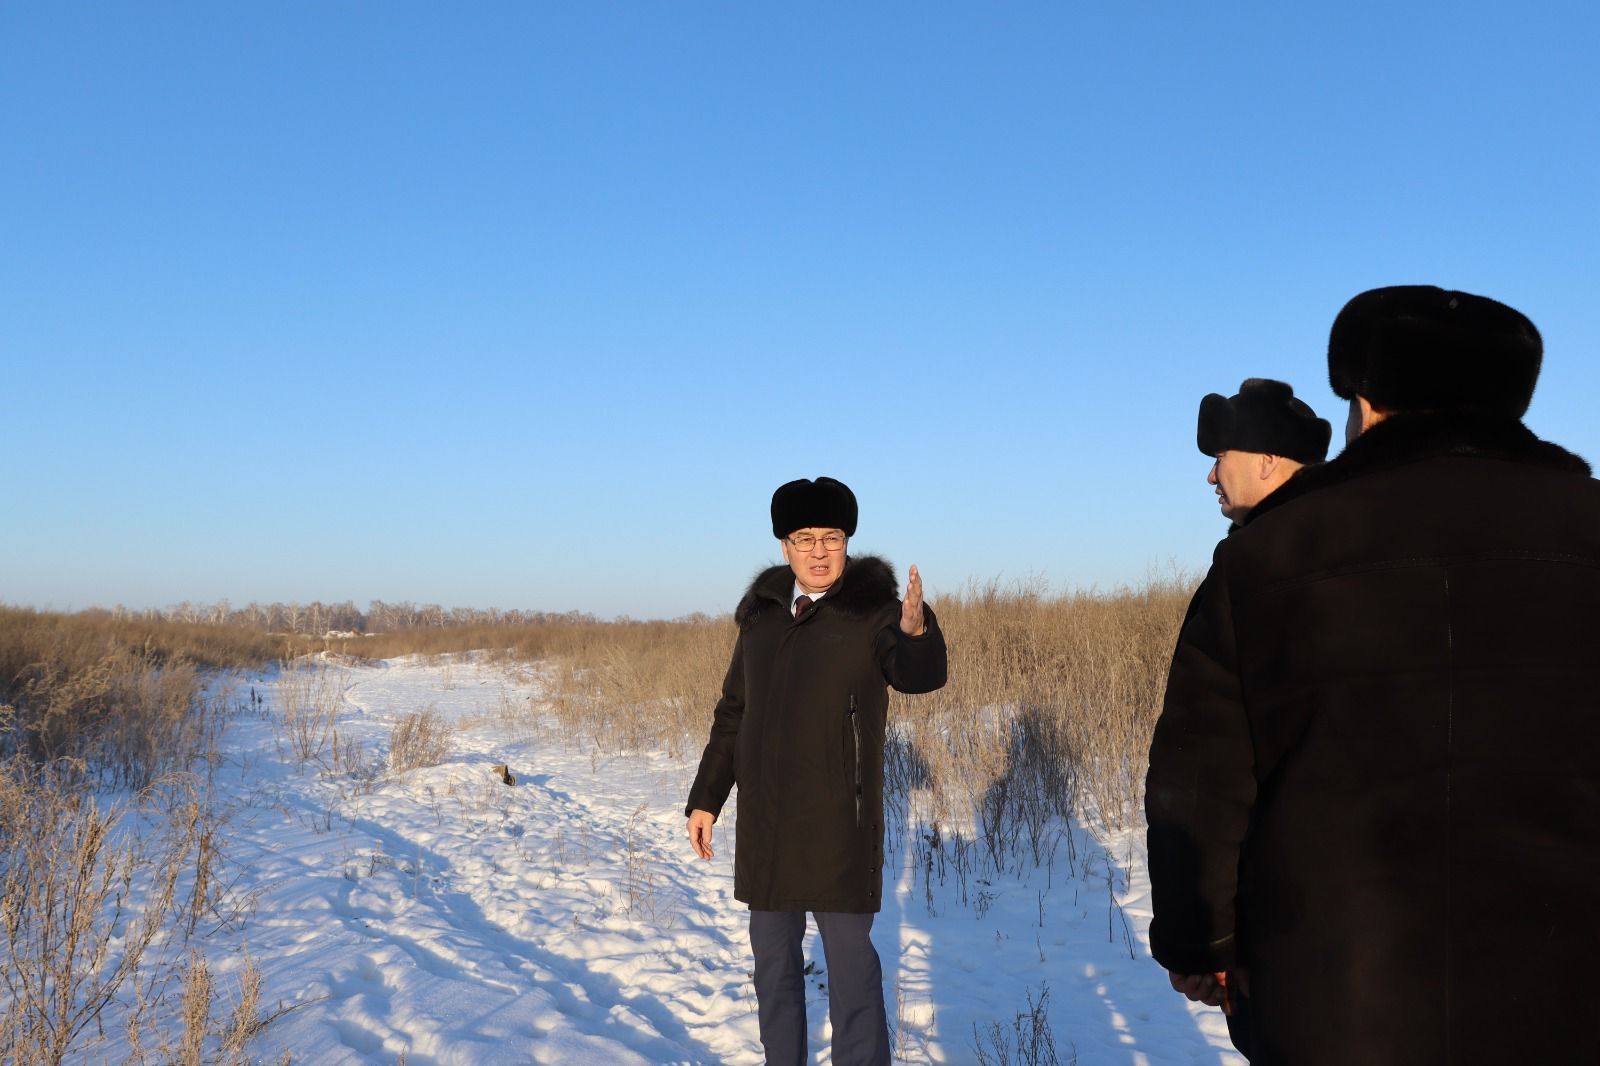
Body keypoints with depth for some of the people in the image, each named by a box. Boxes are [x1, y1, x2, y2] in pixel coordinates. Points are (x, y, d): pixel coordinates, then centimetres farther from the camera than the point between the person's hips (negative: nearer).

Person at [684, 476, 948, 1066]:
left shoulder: (871, 610, -7)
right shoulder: (763, 614, 9)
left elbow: (920, 676, -26)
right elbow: (733, 713, 15)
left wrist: (916, 630, -49)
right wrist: (705, 798, 12)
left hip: (839, 820, -5)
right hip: (765, 818, 6)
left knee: (850, 956, -4)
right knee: (773, 956, 15)